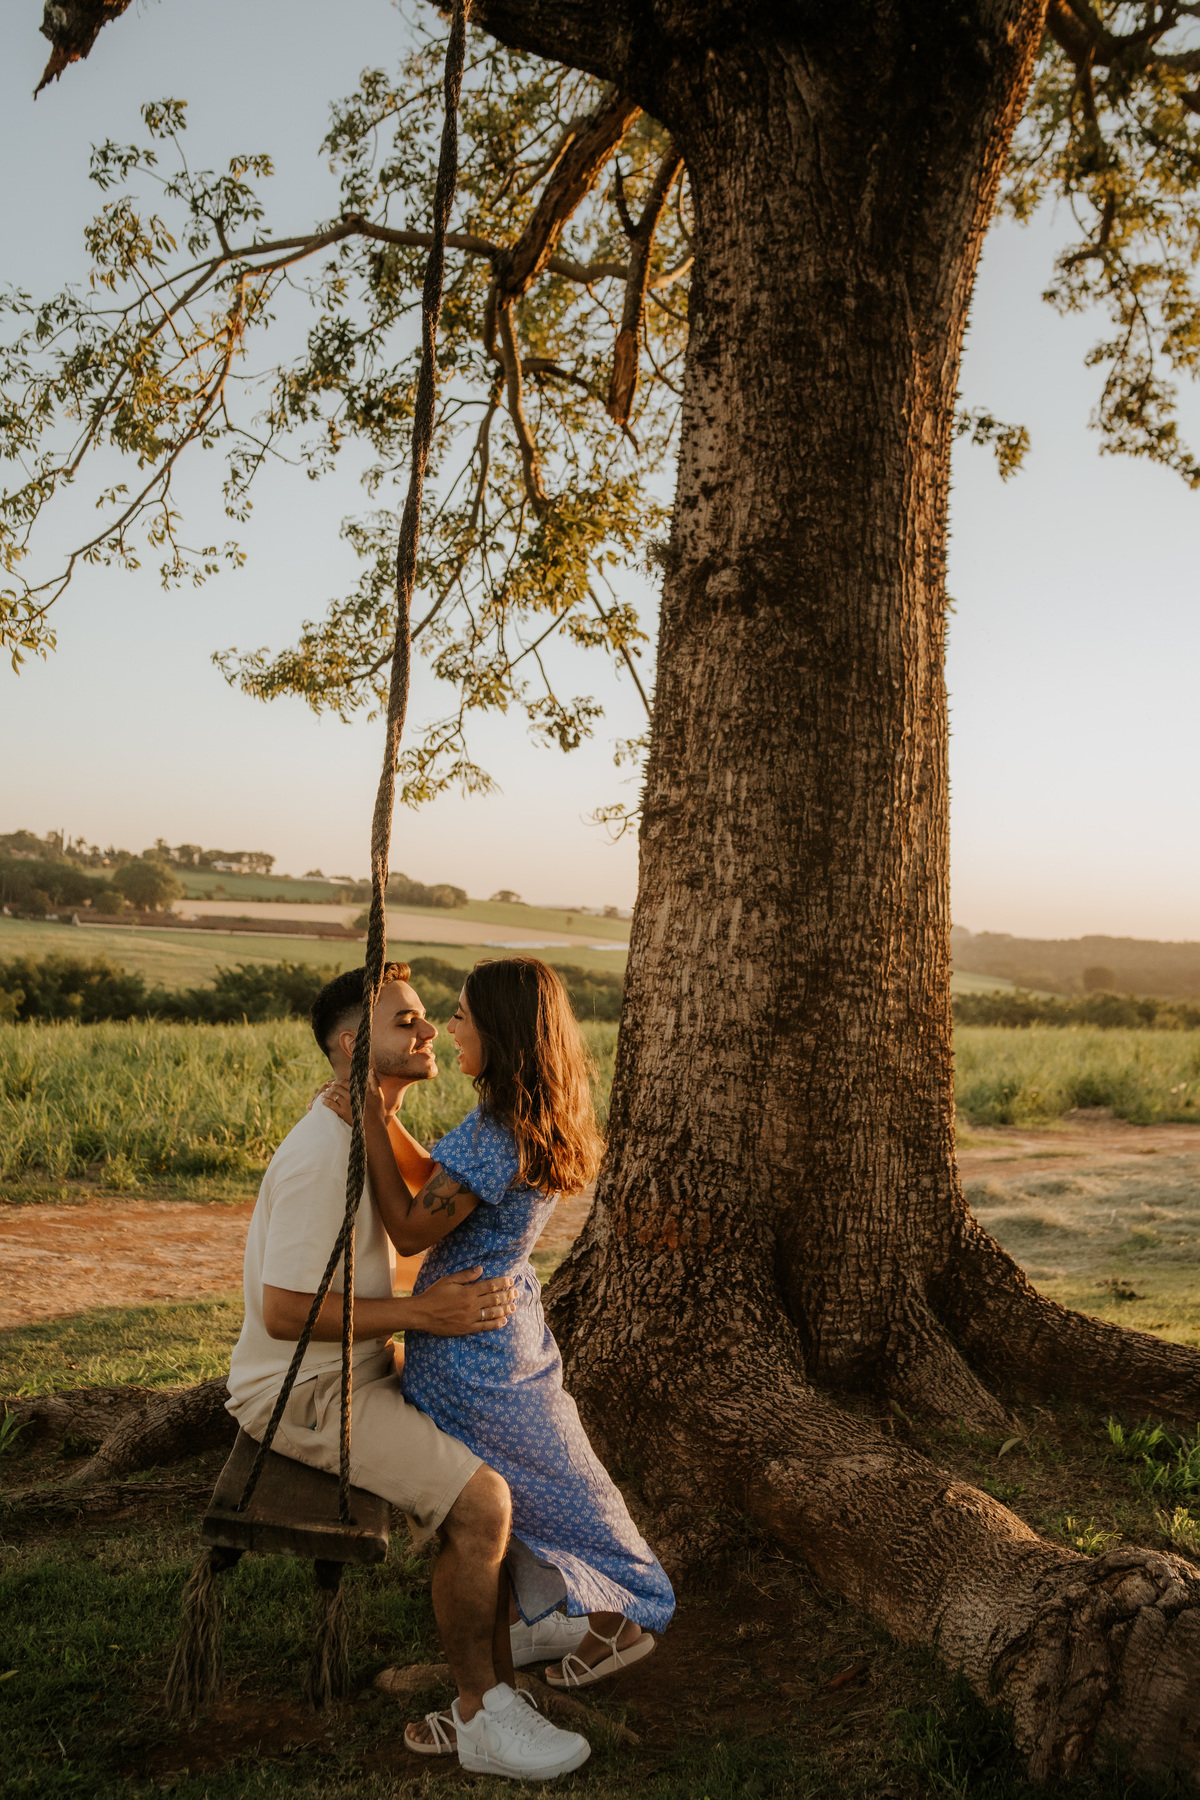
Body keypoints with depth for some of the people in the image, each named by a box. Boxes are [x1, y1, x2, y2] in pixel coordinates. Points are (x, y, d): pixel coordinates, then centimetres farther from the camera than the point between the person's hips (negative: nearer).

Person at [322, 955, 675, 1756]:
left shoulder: (494, 1137, -26)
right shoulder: (544, 1123, 2)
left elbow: (411, 1231, -19)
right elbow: (434, 1178, 8)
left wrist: (372, 1126, -18)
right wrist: (383, 1117, -4)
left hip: (464, 1345, -9)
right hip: (514, 1325, 9)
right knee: (547, 1488, 23)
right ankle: (615, 1621, 37)